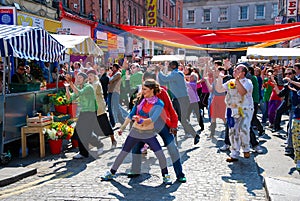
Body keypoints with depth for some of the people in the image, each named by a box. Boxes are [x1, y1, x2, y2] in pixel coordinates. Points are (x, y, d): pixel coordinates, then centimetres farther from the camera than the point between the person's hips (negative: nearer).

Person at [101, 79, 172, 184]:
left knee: (160, 155, -14)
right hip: (135, 132, 3)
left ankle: (165, 176, 9)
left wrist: (141, 120, -41)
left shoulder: (159, 104, -10)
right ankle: (111, 173, 25)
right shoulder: (141, 99, 1)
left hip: (149, 134, -3)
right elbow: (131, 114, 10)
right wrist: (123, 127, 12)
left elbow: (153, 119, -23)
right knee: (123, 153, 8)